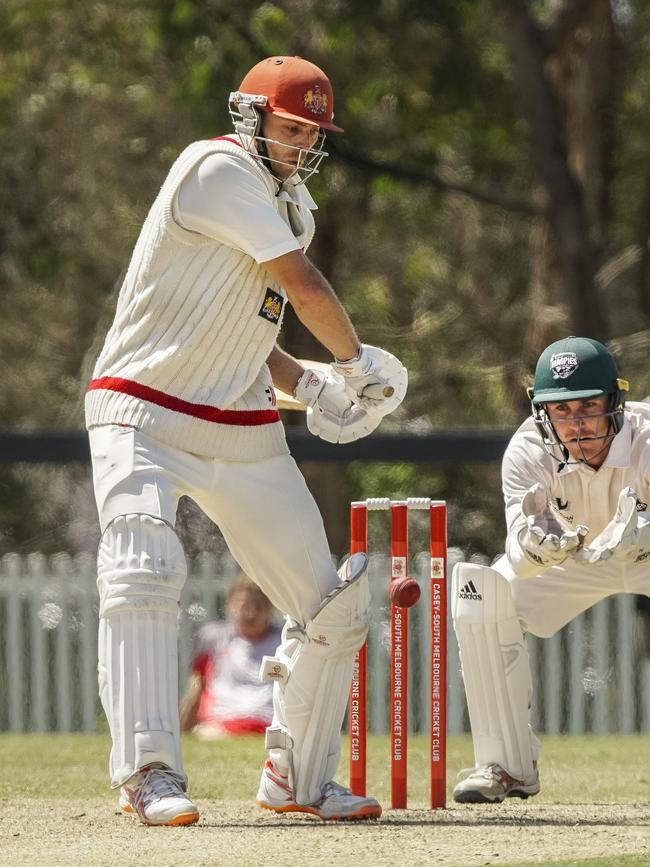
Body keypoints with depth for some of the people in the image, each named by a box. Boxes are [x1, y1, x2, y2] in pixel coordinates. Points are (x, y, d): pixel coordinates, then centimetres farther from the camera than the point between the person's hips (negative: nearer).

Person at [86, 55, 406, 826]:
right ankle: (150, 774, -33)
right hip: (144, 416, -8)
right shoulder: (217, 170, -14)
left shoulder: (293, 206, 15)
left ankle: (298, 777, 22)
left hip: (243, 435, 8)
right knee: (143, 572, -30)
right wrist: (358, 361, -1)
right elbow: (305, 286, -16)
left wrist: (308, 385, 4)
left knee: (334, 606, 6)